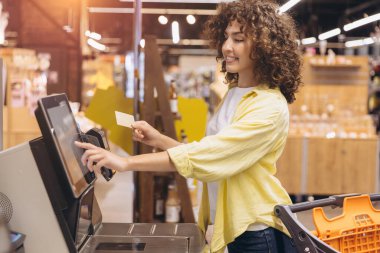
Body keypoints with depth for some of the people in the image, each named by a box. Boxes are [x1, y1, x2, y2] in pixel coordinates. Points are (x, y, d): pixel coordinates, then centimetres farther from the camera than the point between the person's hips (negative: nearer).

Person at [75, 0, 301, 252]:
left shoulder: (270, 108, -21)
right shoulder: (234, 93, 8)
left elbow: (206, 154, -29)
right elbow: (210, 153, 11)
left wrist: (126, 162, -31)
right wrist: (159, 140, -2)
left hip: (258, 232, -7)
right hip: (234, 226, 7)